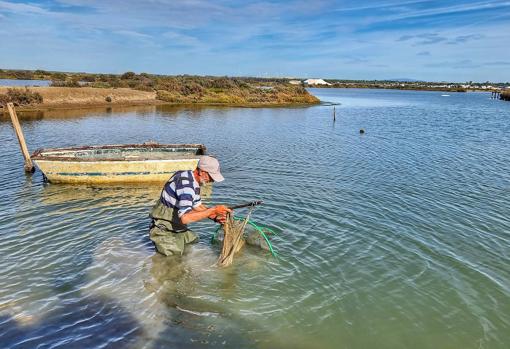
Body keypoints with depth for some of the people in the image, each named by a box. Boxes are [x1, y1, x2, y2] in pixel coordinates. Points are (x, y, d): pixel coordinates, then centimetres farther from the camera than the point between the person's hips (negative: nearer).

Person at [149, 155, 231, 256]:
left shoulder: (194, 180, 0)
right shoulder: (186, 184, -31)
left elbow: (197, 205, 11)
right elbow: (185, 218, -38)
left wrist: (215, 217, -4)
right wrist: (213, 210, -33)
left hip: (178, 227, 8)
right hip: (164, 229, -8)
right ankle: (159, 239, 8)